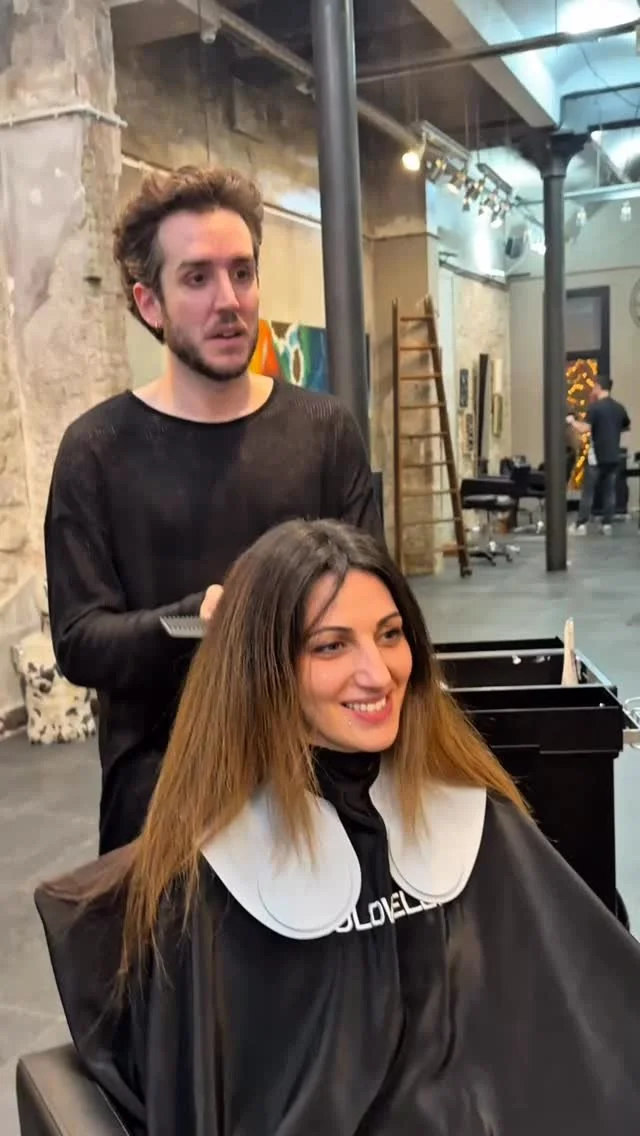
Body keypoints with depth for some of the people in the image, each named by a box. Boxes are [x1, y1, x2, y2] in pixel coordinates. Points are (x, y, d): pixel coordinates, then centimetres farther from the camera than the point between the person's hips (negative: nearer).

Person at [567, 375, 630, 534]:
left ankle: (581, 524, 2)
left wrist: (572, 421, -3)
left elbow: (584, 429, -20)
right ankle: (607, 525, 9)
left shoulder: (595, 407, -12)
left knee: (588, 492, 2)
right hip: (613, 457, 5)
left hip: (597, 457, -5)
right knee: (609, 492, 8)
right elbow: (628, 427, 22)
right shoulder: (619, 407, 7)